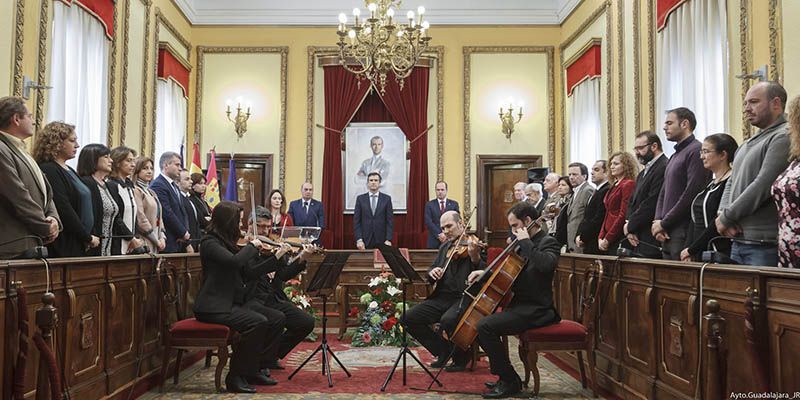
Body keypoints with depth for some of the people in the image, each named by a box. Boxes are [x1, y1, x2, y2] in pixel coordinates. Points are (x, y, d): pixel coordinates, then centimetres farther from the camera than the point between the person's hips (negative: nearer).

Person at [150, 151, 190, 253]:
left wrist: (186, 233, 1)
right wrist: (184, 233, -10)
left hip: (180, 242, 9)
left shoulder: (174, 185, 19)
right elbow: (167, 214, -17)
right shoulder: (157, 185, -11)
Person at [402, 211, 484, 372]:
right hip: (442, 297, 7)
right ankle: (444, 351, 9)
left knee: (448, 320, -36)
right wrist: (432, 272, -3)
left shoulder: (475, 244, -2)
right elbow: (431, 273, 21)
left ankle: (461, 357, -4)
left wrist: (475, 257, -32)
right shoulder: (445, 247, 18)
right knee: (408, 319, -8)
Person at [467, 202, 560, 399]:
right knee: (480, 321, 13)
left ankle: (510, 382, -10)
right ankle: (505, 377, 16)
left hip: (535, 309, -10)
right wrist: (485, 273, 11)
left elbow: (546, 264, -34)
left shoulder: (548, 242, -10)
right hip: (519, 305, 10)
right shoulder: (522, 244, 15)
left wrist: (525, 242, -24)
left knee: (485, 326, -23)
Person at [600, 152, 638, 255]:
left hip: (618, 239, -8)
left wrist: (607, 239, -14)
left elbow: (623, 215, -15)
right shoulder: (614, 186, 16)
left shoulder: (628, 184, -9)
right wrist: (600, 237, 6)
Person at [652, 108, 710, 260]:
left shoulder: (696, 151, -9)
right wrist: (658, 220, 3)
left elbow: (691, 194, -17)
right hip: (667, 233, 9)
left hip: (685, 230, -9)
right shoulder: (674, 156, 20)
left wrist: (664, 223, -12)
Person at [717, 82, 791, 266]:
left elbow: (763, 185, -17)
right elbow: (731, 183, 19)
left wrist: (726, 217, -11)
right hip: (738, 240, 8)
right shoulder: (748, 144, 20)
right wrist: (722, 213, -1)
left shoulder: (784, 137, -9)